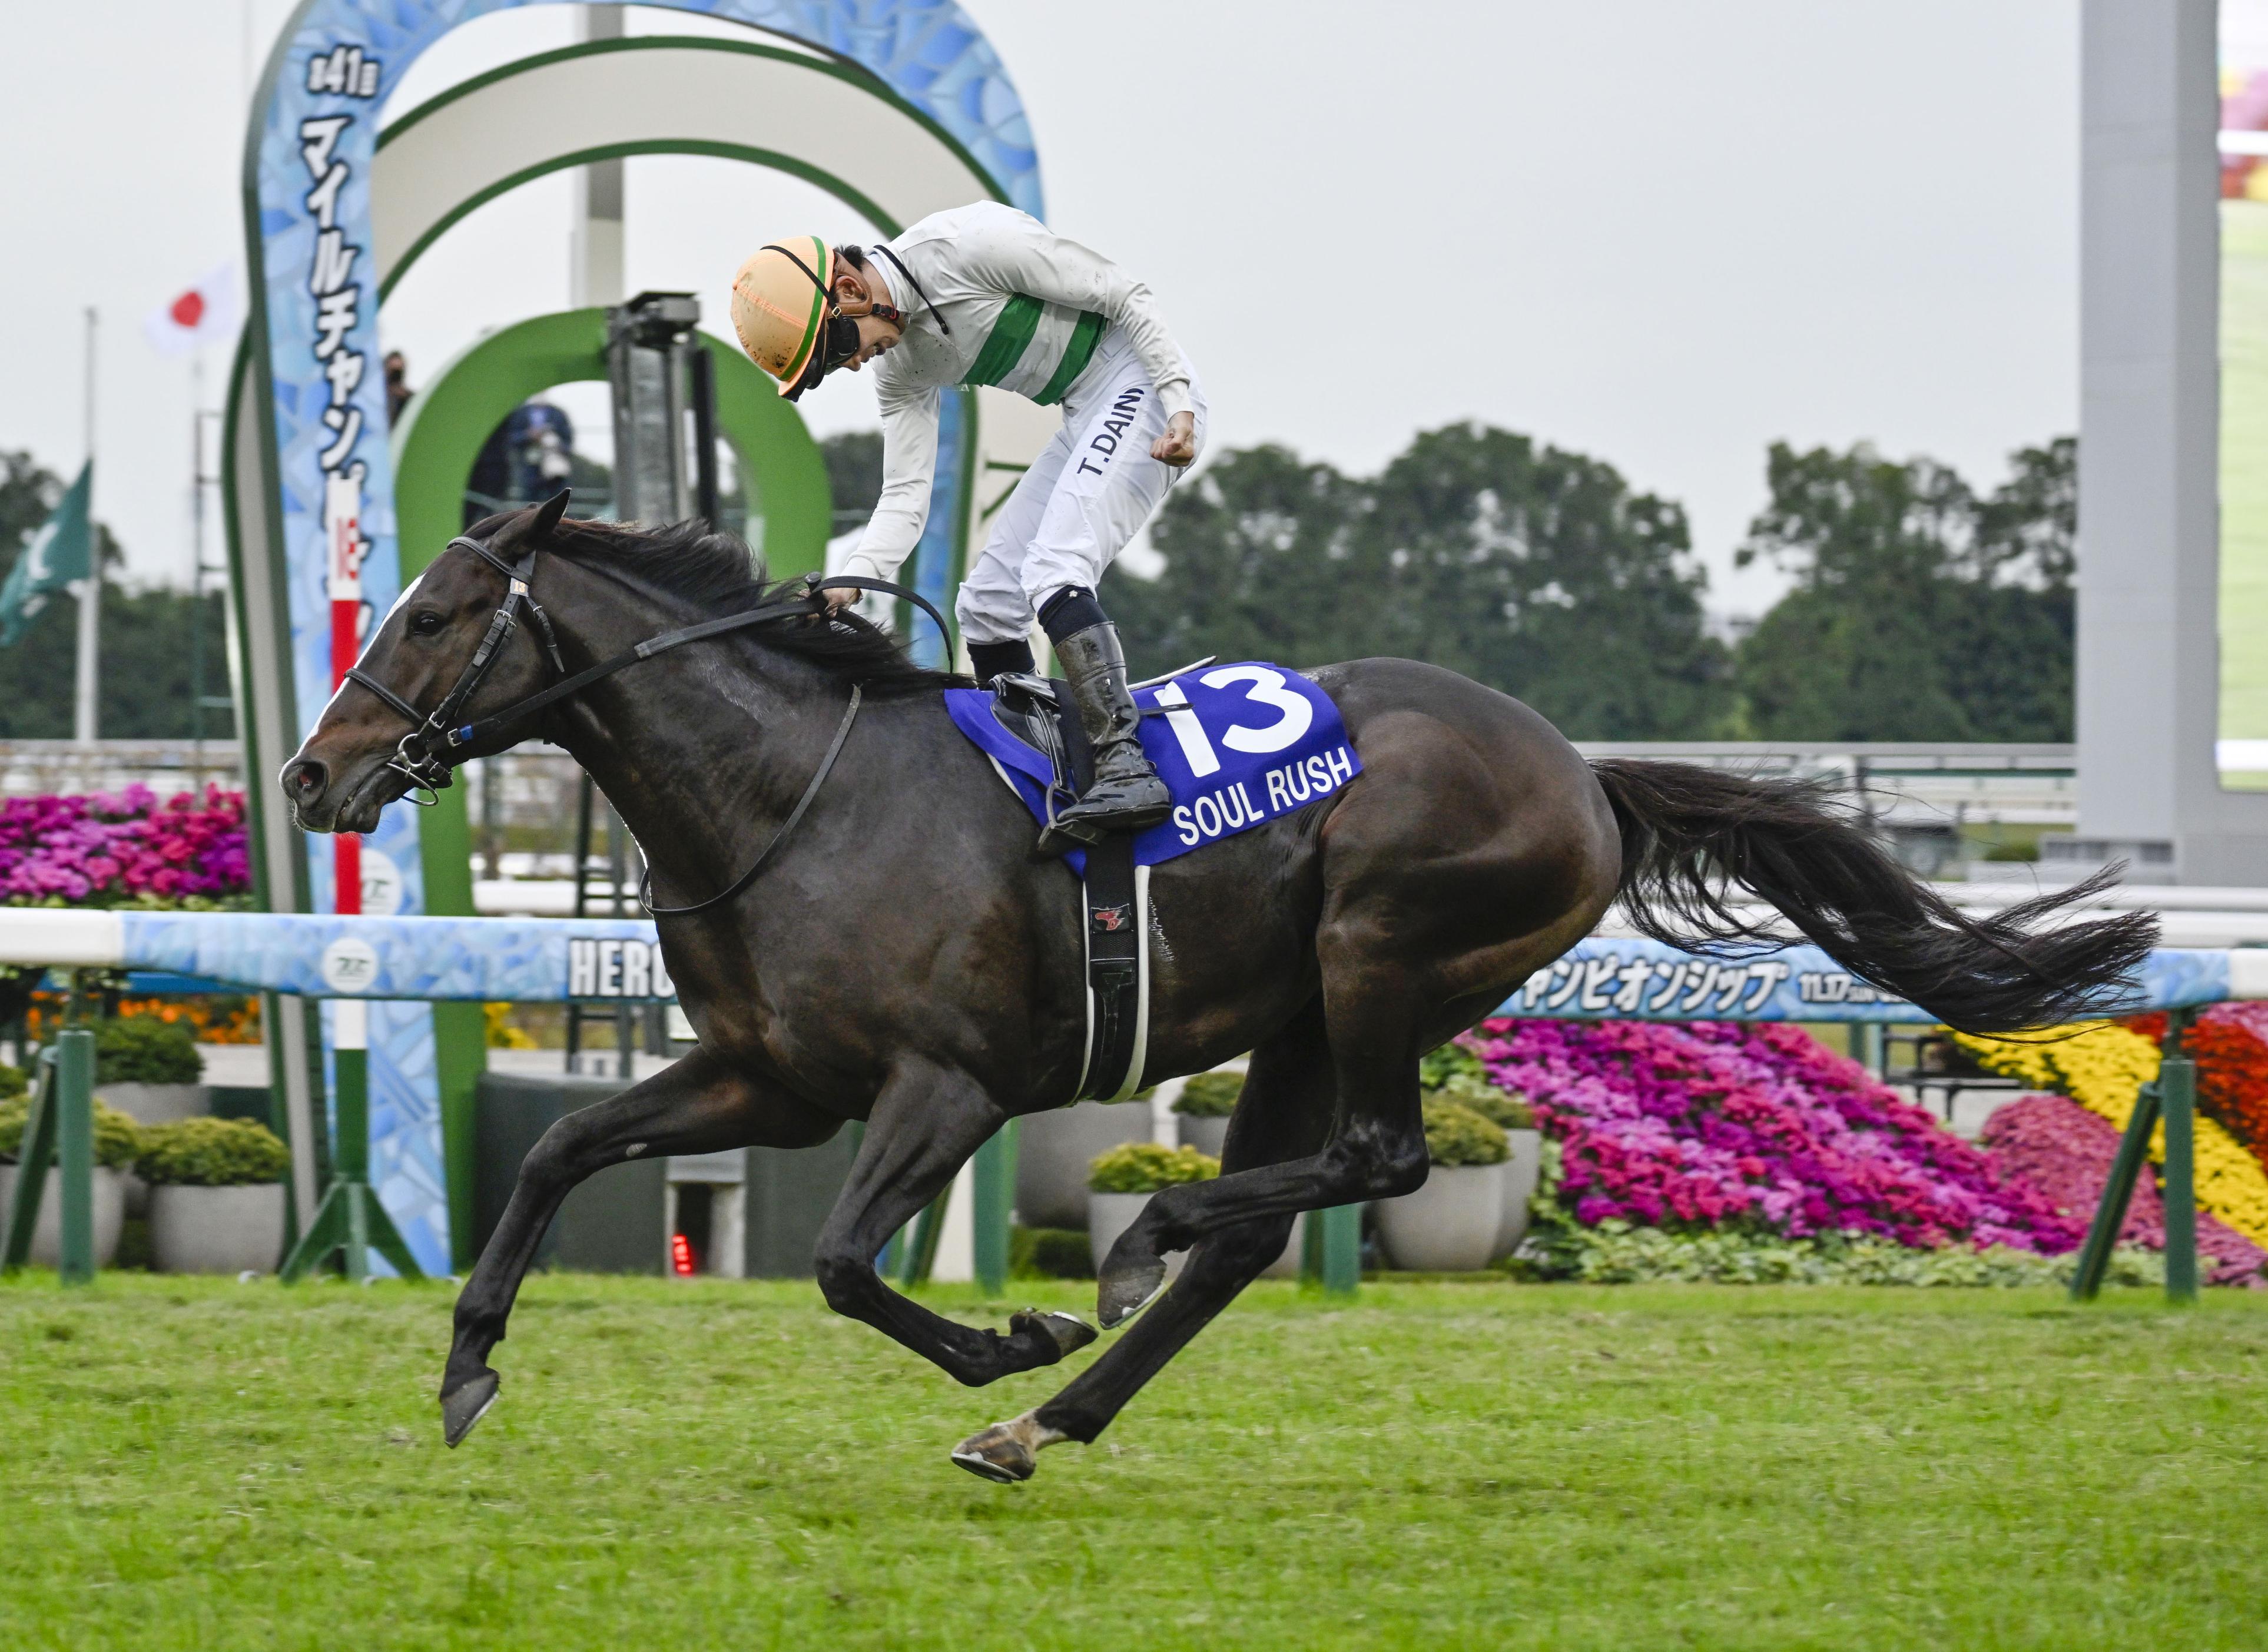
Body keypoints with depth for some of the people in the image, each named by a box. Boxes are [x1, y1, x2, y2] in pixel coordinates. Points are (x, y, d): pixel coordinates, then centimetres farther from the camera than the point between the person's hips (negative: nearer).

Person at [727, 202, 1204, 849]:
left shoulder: (970, 244, -21)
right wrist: (851, 581, -14)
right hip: (1087, 417, 9)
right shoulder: (898, 364, 4)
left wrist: (1179, 405, -23)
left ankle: (1127, 768, -32)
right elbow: (906, 497, 3)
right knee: (987, 600, 5)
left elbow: (1123, 296, -17)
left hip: (1140, 384, -9)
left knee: (1051, 571, -24)